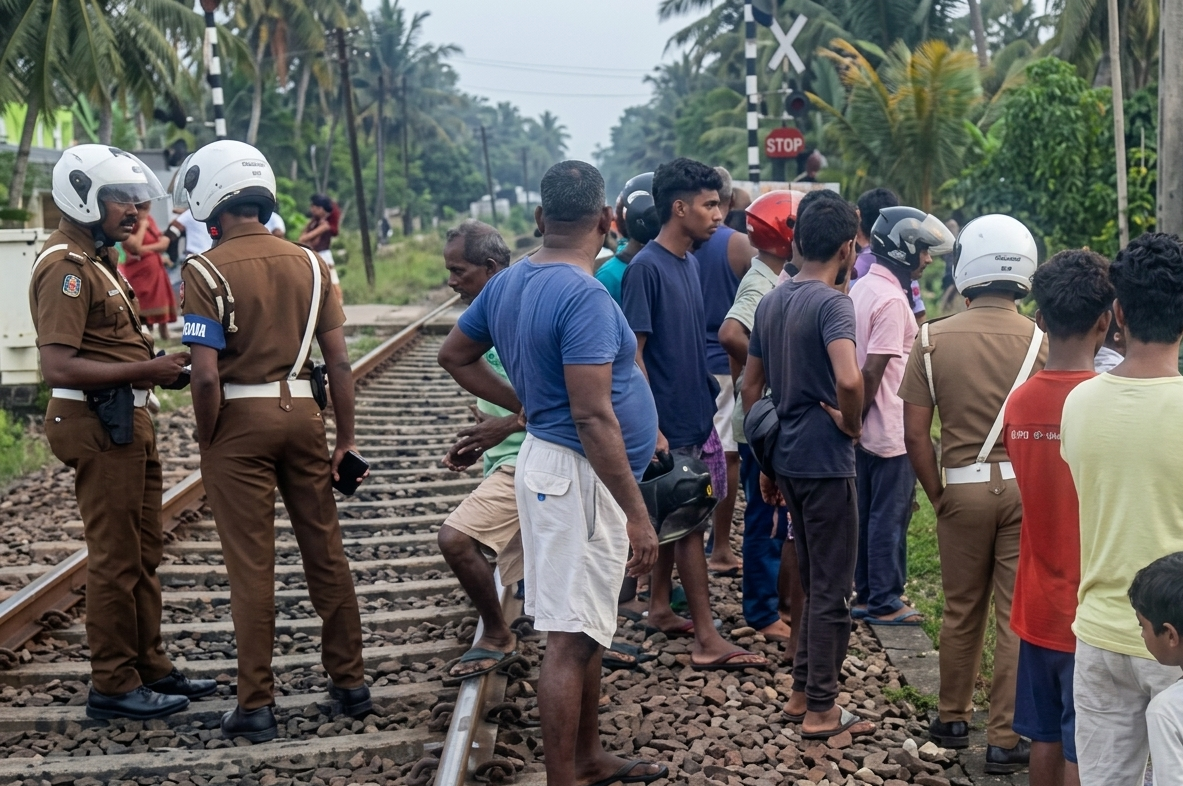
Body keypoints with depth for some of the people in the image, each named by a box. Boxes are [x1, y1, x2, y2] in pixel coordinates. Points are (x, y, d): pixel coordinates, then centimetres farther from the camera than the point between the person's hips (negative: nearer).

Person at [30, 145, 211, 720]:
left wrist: (154, 364, 5)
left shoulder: (97, 258, 16)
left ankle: (150, 668, 27)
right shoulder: (65, 268, -16)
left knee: (144, 554, 16)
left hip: (127, 419, 10)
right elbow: (59, 367, -25)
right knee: (116, 559, -3)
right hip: (97, 424, -10)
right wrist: (145, 369, -24)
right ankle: (113, 687, 7)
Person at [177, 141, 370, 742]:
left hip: (240, 419, -4)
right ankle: (349, 681, 24)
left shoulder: (207, 271, -11)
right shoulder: (308, 263, 3)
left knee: (251, 564, 4)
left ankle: (257, 705, 11)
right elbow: (338, 362, 2)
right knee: (325, 550, 14)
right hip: (301, 409, 4)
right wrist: (345, 439, 9)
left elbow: (207, 376, -16)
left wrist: (207, 444, -2)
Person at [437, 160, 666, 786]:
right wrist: (636, 513, -21)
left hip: (547, 457, 10)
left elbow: (455, 355, 19)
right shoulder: (584, 297, -21)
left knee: (586, 626, 21)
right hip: (581, 476, -10)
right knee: (571, 639, -2)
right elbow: (592, 416, -25)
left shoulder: (508, 283, 6)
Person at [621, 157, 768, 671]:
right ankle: (707, 640, 1)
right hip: (671, 423, -8)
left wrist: (705, 409, 17)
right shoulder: (646, 268, -16)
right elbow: (633, 354, -17)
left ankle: (660, 609, 29)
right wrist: (652, 429, -20)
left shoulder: (690, 263, 10)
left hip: (695, 413, 8)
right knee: (687, 523, -4)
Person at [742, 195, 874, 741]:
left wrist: (763, 461, 20)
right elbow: (848, 379, -34)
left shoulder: (771, 302, 9)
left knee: (812, 581, 20)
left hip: (788, 458, 8)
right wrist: (851, 424, -14)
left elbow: (750, 385, 15)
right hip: (826, 462, -8)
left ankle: (803, 692, 27)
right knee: (833, 589, 2)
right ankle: (821, 710, 9)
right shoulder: (832, 303, -16)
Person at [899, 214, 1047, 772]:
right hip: (1027, 487, -1)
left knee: (962, 611, 17)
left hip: (963, 487, 1)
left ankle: (953, 720, 31)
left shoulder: (934, 339, -5)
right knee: (1017, 616, 7)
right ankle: (1006, 740, 12)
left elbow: (915, 433, -6)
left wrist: (936, 494, 5)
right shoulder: (1041, 341, -7)